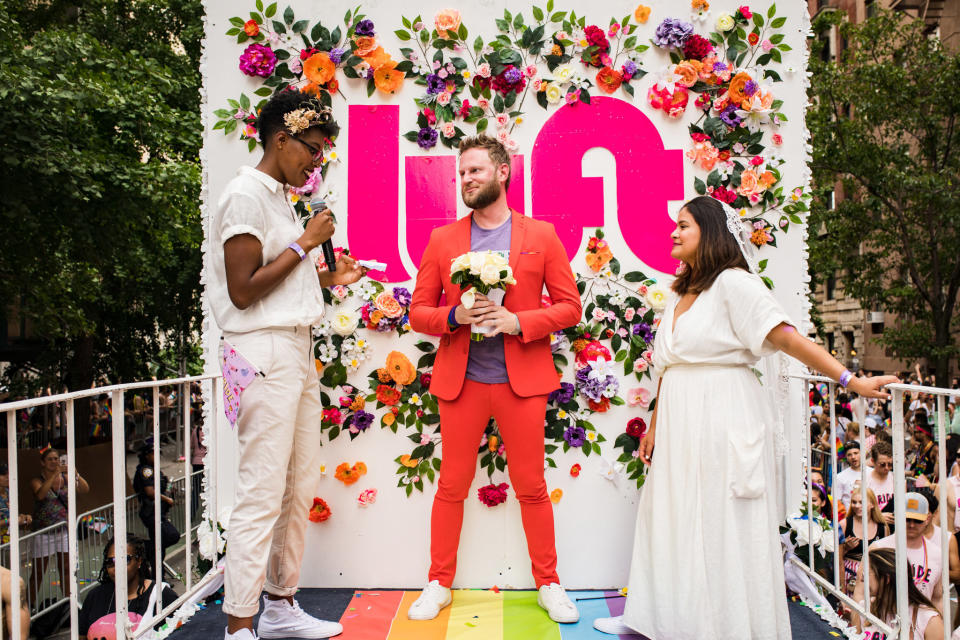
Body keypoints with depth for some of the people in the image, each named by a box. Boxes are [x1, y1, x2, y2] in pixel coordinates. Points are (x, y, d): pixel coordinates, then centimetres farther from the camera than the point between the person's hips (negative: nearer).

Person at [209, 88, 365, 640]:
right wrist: (304, 244, -10)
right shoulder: (246, 195, -8)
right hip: (265, 352, -9)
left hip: (298, 354, 9)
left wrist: (328, 277, 11)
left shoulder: (281, 198, 20)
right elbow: (243, 291, -15)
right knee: (263, 494, -7)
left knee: (300, 488, 11)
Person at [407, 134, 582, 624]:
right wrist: (455, 316, -14)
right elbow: (418, 313, 7)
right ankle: (440, 584, 24)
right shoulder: (442, 240, 7)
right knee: (451, 487, 8)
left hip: (522, 381, -1)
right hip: (460, 381, 1)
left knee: (532, 488, 7)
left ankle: (548, 584, 24)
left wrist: (518, 321, -13)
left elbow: (569, 307, 2)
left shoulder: (541, 235, 4)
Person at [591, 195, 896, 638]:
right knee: (672, 516, 13)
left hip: (722, 424, -8)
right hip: (680, 427, 8)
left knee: (724, 524, 0)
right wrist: (654, 426, 17)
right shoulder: (680, 295, 14)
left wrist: (851, 380, -23)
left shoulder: (733, 283, -9)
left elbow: (786, 337, -16)